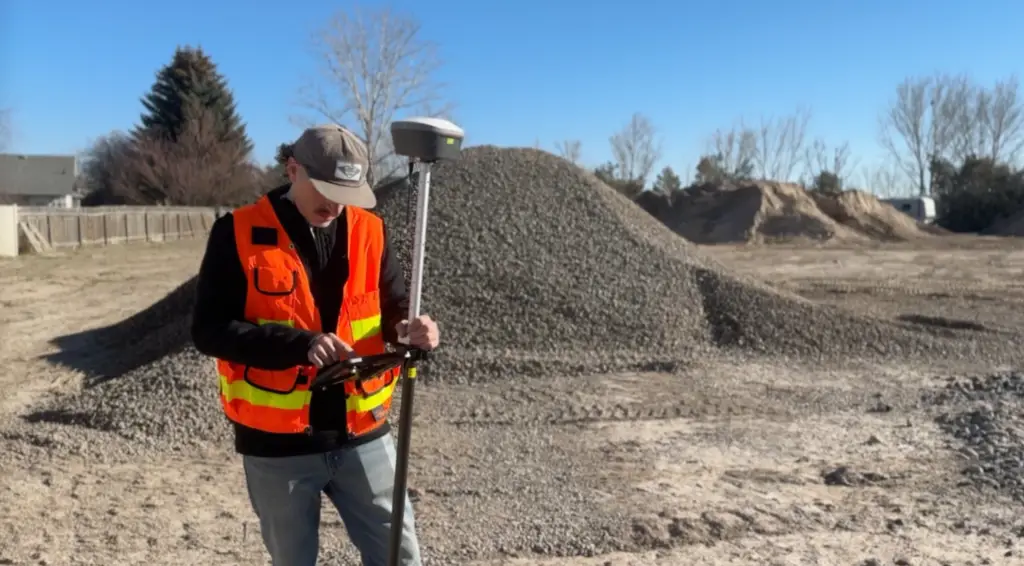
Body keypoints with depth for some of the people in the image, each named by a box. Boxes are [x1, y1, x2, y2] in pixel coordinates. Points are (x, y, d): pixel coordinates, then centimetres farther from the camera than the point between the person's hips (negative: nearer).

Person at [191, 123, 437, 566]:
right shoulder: (237, 234, -9)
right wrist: (301, 344, -26)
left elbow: (393, 309, 7)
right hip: (277, 445, -2)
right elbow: (209, 330, -13)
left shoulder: (369, 231, 1)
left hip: (361, 436, 3)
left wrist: (408, 330, -18)